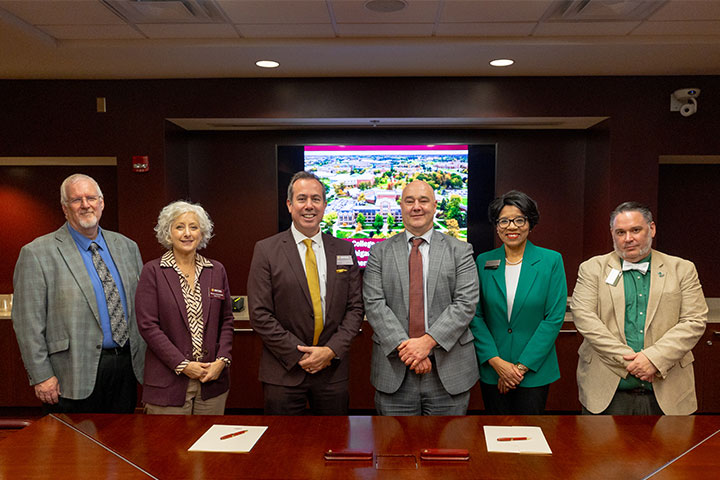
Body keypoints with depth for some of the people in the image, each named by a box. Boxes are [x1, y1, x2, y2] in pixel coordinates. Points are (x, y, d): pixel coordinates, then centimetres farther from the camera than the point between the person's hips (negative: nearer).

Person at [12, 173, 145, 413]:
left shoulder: (127, 246, 9)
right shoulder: (37, 253, -6)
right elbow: (28, 322, -8)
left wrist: (147, 360, 7)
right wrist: (41, 376, -11)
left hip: (127, 366, 5)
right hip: (75, 376, -4)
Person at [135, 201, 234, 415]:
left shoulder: (217, 271, 9)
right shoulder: (152, 271, -2)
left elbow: (227, 320, 11)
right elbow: (147, 325, -7)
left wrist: (222, 360, -3)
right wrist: (182, 364, -12)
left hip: (212, 380, 3)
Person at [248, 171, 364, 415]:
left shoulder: (344, 250, 5)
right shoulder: (266, 250, -3)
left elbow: (355, 307, 4)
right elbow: (260, 314, -7)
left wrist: (332, 350, -9)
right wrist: (298, 355, -11)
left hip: (333, 371, 2)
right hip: (284, 374, -2)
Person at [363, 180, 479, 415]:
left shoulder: (460, 251, 5)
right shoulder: (380, 252, 6)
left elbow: (466, 304, -5)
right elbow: (374, 305, -3)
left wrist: (428, 341, -16)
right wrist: (404, 347, -14)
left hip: (449, 370, 0)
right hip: (394, 371, 0)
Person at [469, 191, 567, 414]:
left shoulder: (551, 261, -4)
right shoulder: (483, 262, 2)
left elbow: (555, 318, -8)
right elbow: (475, 316, 1)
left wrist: (521, 366, -11)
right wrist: (496, 362, -10)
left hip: (534, 371, -2)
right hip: (492, 371, 2)